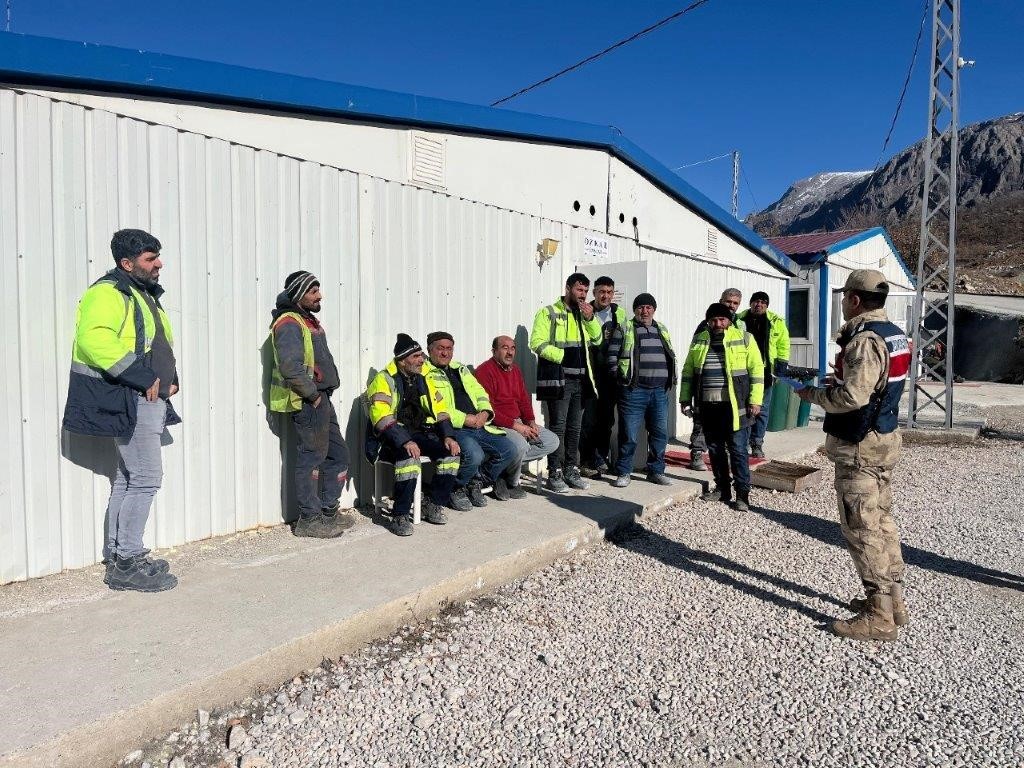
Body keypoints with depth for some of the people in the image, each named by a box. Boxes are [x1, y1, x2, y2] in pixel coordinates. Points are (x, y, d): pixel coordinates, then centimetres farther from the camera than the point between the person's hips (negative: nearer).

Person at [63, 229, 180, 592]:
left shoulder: (144, 294, 19)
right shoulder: (108, 292, -12)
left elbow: (161, 344, 27)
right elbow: (94, 340, -27)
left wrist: (169, 378, 10)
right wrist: (144, 378, -25)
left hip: (147, 399, 10)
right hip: (130, 401, -10)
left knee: (128, 478, 14)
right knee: (146, 478, -9)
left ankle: (118, 555, 24)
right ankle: (127, 564, 1)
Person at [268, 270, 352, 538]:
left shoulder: (309, 320, 17)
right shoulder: (289, 324, -14)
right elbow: (290, 367, -27)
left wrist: (322, 395, 15)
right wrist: (312, 394, -17)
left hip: (321, 400, 10)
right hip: (308, 403, -10)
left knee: (338, 454, 15)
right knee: (311, 459, -3)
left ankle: (329, 511, 25)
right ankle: (309, 519, 7)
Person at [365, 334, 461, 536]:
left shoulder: (422, 380, 13)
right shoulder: (383, 380, -9)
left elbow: (439, 410, 14)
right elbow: (382, 417, -22)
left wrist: (448, 436, -3)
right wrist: (405, 442, -33)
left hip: (420, 434, 7)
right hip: (390, 439, -6)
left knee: (451, 452, -15)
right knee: (409, 457, -36)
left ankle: (433, 504, 0)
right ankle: (400, 516, -23)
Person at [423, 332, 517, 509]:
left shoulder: (460, 369, 24)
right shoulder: (425, 373, -2)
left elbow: (479, 393, 20)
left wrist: (484, 413, -3)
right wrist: (466, 419, -17)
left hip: (479, 426, 8)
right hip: (453, 429, -8)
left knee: (508, 450, -4)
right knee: (474, 455, -32)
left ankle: (476, 483, 14)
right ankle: (456, 489, -2)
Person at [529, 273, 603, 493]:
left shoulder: (584, 314, 18)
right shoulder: (548, 313, -2)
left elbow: (597, 337, 17)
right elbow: (538, 343, -11)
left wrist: (590, 317, 2)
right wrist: (562, 355, -18)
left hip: (580, 380, 6)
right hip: (558, 379, -6)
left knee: (574, 429, 11)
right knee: (558, 427, -5)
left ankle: (571, 471, 20)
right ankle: (554, 475, 1)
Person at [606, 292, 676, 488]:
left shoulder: (662, 330, 18)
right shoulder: (624, 329, 2)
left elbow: (671, 357, 22)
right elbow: (612, 356, -2)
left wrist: (670, 381, 13)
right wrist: (622, 378, -6)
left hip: (660, 391, 5)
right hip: (634, 391, -5)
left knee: (660, 433, 8)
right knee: (629, 435, -2)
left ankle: (656, 471, 21)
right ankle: (623, 473, 9)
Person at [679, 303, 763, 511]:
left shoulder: (744, 339, -1)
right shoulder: (699, 341, 11)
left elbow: (756, 370, -3)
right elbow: (688, 371, 15)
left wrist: (755, 400, -9)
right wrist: (685, 398, 10)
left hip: (734, 405, -4)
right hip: (708, 405, 4)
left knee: (737, 450, -1)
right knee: (714, 448, 12)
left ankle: (742, 494, 6)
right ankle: (722, 488, 24)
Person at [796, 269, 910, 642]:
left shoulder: (865, 340, -20)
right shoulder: (894, 334, 12)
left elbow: (852, 398, -26)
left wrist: (813, 394, -11)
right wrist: (840, 378, 12)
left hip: (860, 447, -10)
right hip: (885, 439, 10)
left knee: (862, 529, -3)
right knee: (881, 521, 18)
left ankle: (879, 617, 5)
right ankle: (893, 600, 29)